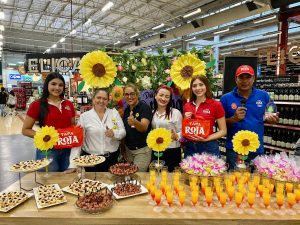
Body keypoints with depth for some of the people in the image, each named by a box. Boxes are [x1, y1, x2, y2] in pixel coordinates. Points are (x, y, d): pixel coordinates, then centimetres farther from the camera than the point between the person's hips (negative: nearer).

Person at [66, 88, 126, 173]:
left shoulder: (114, 113, 2)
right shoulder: (84, 116, -3)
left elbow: (123, 132, 2)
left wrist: (114, 134, -21)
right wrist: (73, 165, -10)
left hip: (112, 158, 2)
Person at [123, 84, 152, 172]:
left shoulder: (145, 107, -12)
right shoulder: (126, 109, 7)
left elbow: (144, 127, -28)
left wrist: (135, 122, -48)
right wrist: (123, 149, 13)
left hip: (142, 150, -6)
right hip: (128, 149, 6)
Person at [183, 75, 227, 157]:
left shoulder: (216, 105, -6)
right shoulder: (187, 106, 6)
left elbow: (223, 131, -3)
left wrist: (207, 138, -16)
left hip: (209, 147, -3)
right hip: (189, 146, 4)